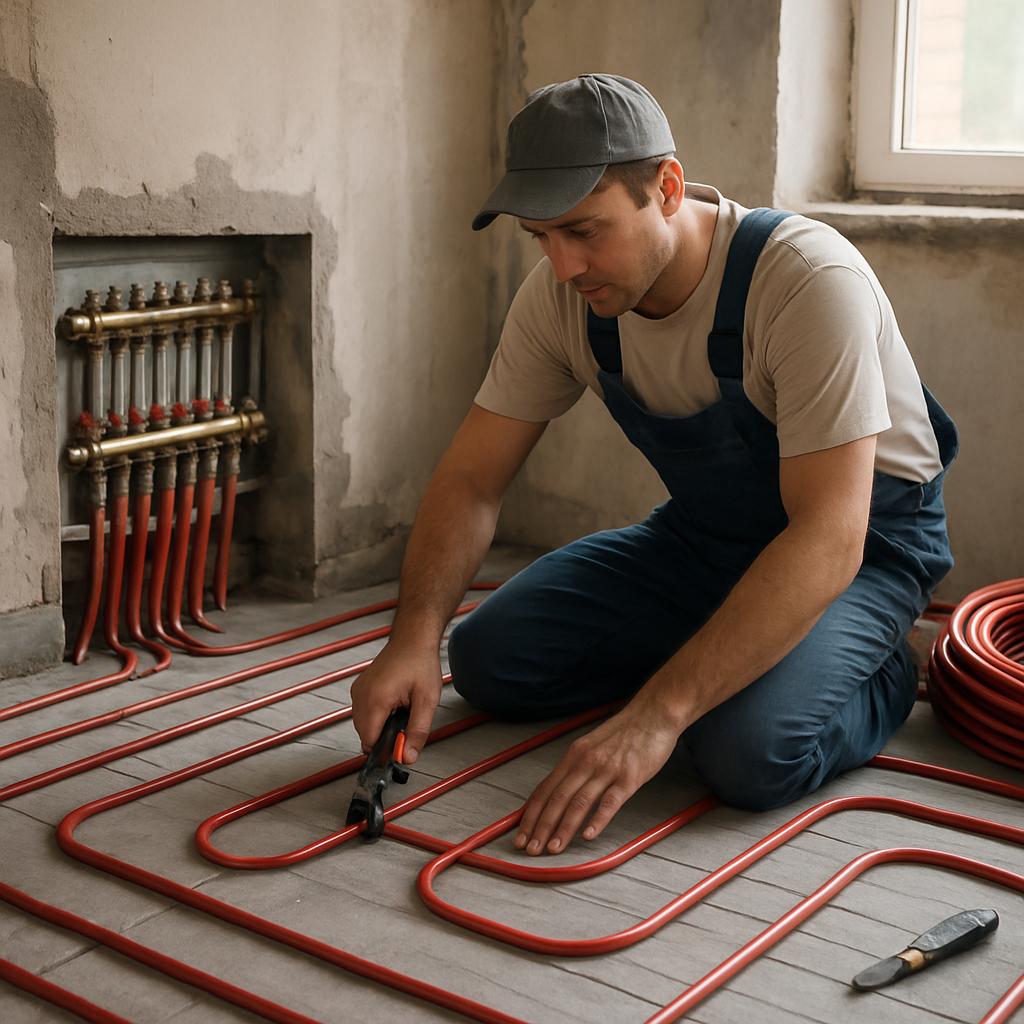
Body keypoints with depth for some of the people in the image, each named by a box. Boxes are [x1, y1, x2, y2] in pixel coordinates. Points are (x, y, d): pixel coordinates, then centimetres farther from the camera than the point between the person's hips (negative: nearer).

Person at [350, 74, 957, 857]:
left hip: (860, 541, -5)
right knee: (487, 659, -7)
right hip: (701, 534, 6)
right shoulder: (561, 293, -13)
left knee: (752, 751, -31)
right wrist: (415, 637, -26)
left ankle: (878, 680, 3)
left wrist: (659, 711, -43)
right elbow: (472, 478, -9)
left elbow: (827, 537, -37)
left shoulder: (810, 281, -32)